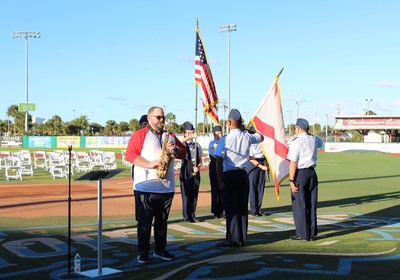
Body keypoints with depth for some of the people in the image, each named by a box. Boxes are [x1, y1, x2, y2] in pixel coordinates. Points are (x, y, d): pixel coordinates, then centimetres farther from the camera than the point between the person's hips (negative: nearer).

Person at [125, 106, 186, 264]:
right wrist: (149, 164, -21)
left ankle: (160, 250, 22)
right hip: (145, 187, -5)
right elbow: (130, 154, -11)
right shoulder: (140, 135, -1)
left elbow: (183, 153, 18)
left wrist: (175, 149, -5)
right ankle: (142, 253, 6)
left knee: (162, 221, 12)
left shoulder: (170, 136, 17)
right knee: (144, 221, -2)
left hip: (167, 187, 5)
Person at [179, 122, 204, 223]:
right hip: (186, 172, -4)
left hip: (196, 172, 4)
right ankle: (186, 216, 7)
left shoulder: (197, 145, 11)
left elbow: (200, 160, 12)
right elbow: (180, 142, -26)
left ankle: (193, 215, 17)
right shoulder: (183, 145, 0)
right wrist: (191, 137, -38)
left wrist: (197, 167, -9)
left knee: (194, 194, 7)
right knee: (186, 194, -1)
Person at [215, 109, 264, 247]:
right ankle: (242, 238, 16)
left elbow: (219, 161, -15)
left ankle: (233, 239, 2)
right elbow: (261, 137, 25)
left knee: (231, 208, 0)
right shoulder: (247, 137, 3)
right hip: (243, 175, 5)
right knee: (242, 207, 10)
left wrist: (220, 181, -11)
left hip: (229, 176, -5)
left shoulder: (225, 139, -12)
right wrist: (245, 129, 19)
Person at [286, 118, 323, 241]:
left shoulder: (296, 142, -13)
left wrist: (291, 180, -14)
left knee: (299, 205, 1)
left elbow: (293, 163, -17)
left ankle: (303, 234, 3)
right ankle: (312, 233, 18)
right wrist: (309, 134, 32)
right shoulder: (314, 140, 7)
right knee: (311, 204, 12)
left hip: (300, 173, -6)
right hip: (312, 172, 7)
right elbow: (320, 143, 35)